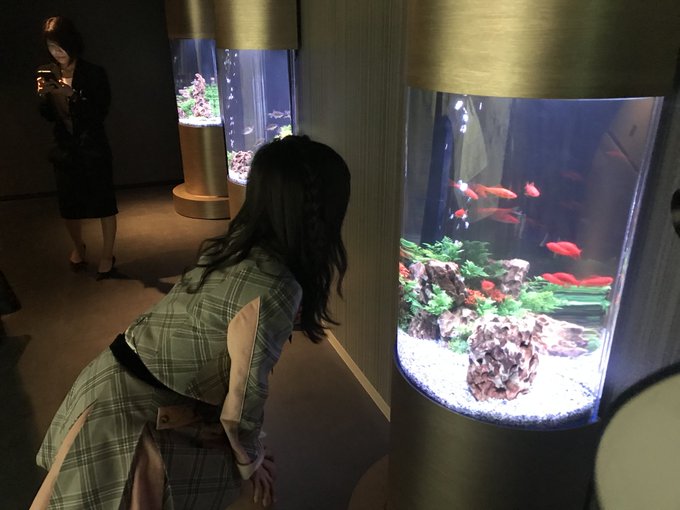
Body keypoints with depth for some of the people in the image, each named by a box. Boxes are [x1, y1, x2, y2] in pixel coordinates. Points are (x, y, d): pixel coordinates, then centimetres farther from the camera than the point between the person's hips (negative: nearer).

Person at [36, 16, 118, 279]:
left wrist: (71, 94, -23)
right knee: (68, 204, 11)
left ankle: (107, 255, 15)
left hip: (93, 147, -4)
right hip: (64, 148, 4)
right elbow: (48, 115, 8)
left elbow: (100, 112, -13)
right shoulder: (49, 73, 5)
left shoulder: (93, 73, -7)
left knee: (103, 202, 1)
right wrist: (44, 94, -10)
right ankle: (78, 246, 36)